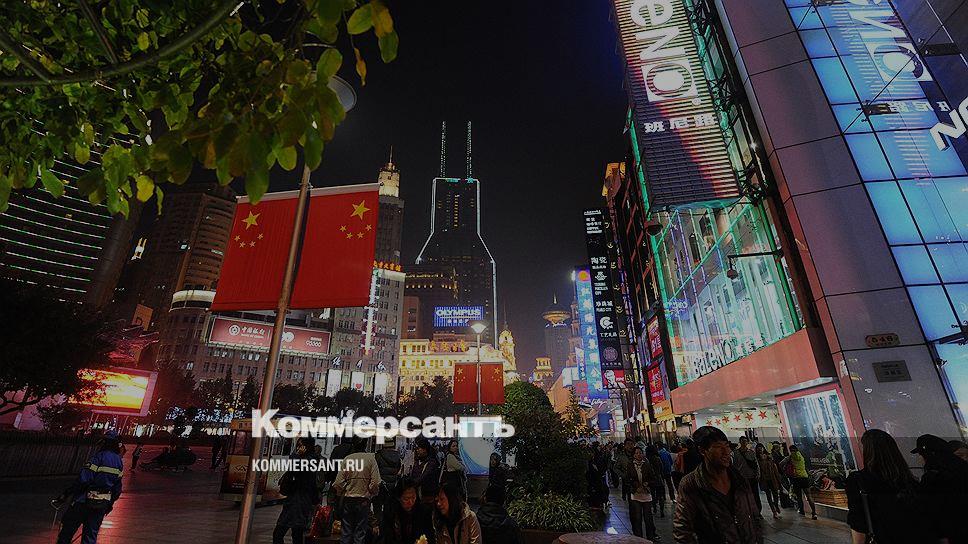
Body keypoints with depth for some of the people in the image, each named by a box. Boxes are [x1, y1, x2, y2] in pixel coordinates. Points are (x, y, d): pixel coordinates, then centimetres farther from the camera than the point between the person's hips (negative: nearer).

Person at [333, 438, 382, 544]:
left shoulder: (347, 459, -4)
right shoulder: (370, 458, -8)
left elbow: (338, 482, -5)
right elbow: (376, 482, -12)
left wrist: (341, 493, 13)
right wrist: (371, 495, 4)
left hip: (348, 499, 2)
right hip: (363, 499, -1)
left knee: (346, 531, 14)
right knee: (360, 532, 9)